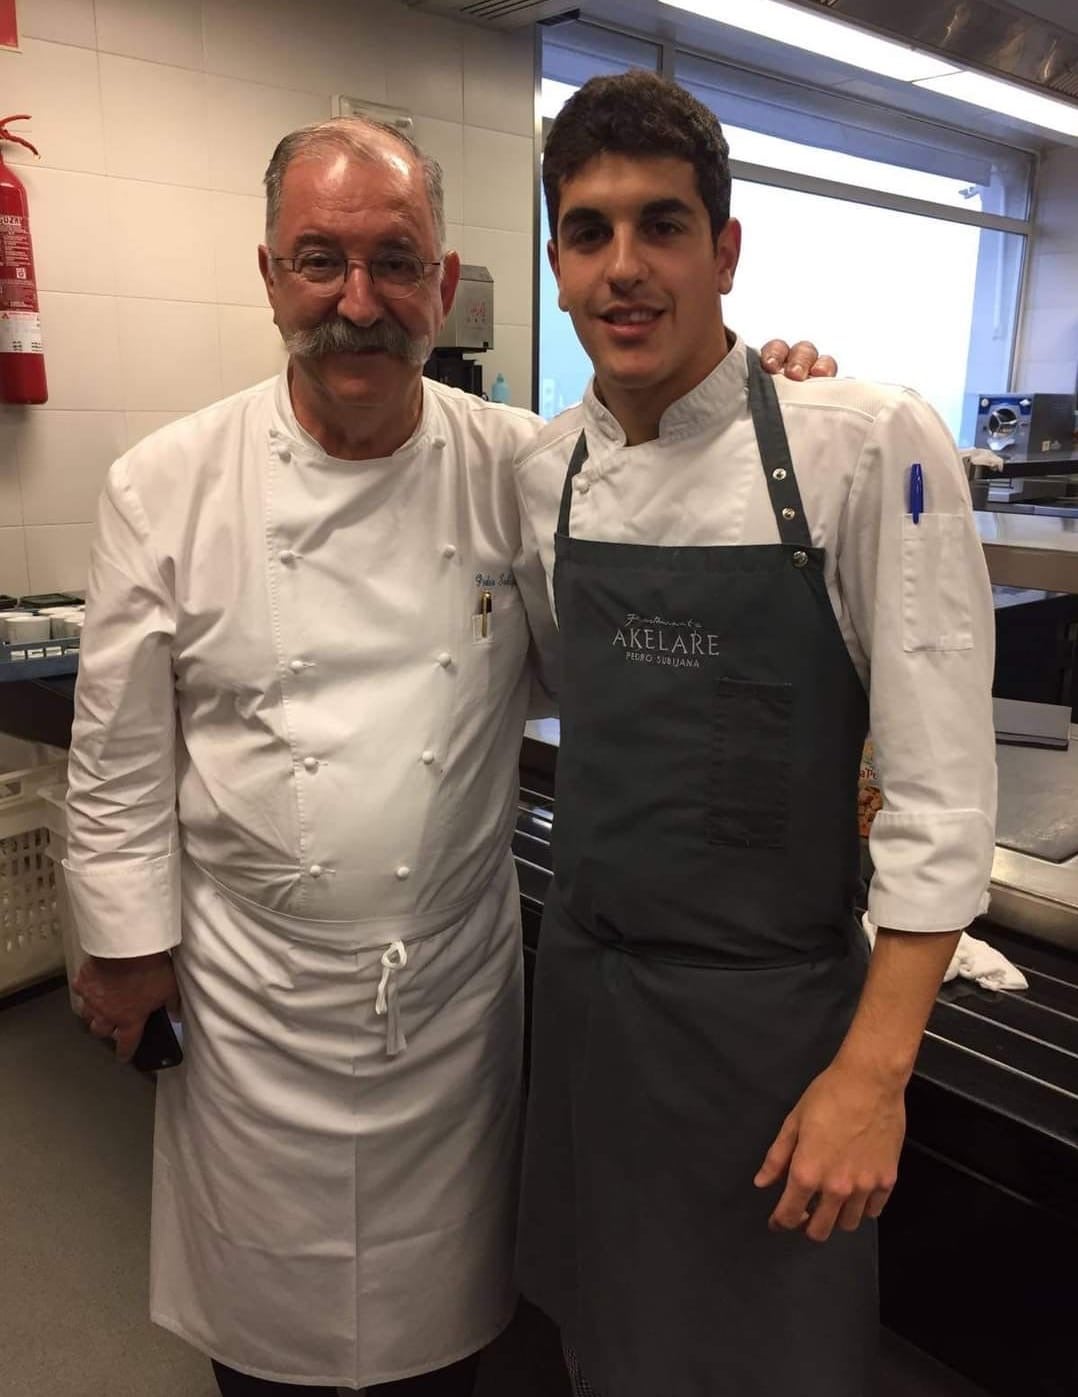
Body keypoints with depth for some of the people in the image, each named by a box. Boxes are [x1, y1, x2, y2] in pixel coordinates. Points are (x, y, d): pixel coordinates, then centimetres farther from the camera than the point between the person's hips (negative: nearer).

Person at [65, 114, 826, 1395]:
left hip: (460, 982, 1)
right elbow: (119, 753, -3)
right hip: (250, 991, 0)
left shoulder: (524, 470, -7)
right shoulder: (165, 488, -9)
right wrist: (127, 945, 1)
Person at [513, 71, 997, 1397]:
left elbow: (941, 788, -16)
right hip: (582, 984, 4)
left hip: (771, 1005, -4)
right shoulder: (542, 472, -1)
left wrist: (875, 1071, -15)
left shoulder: (870, 446, -17)